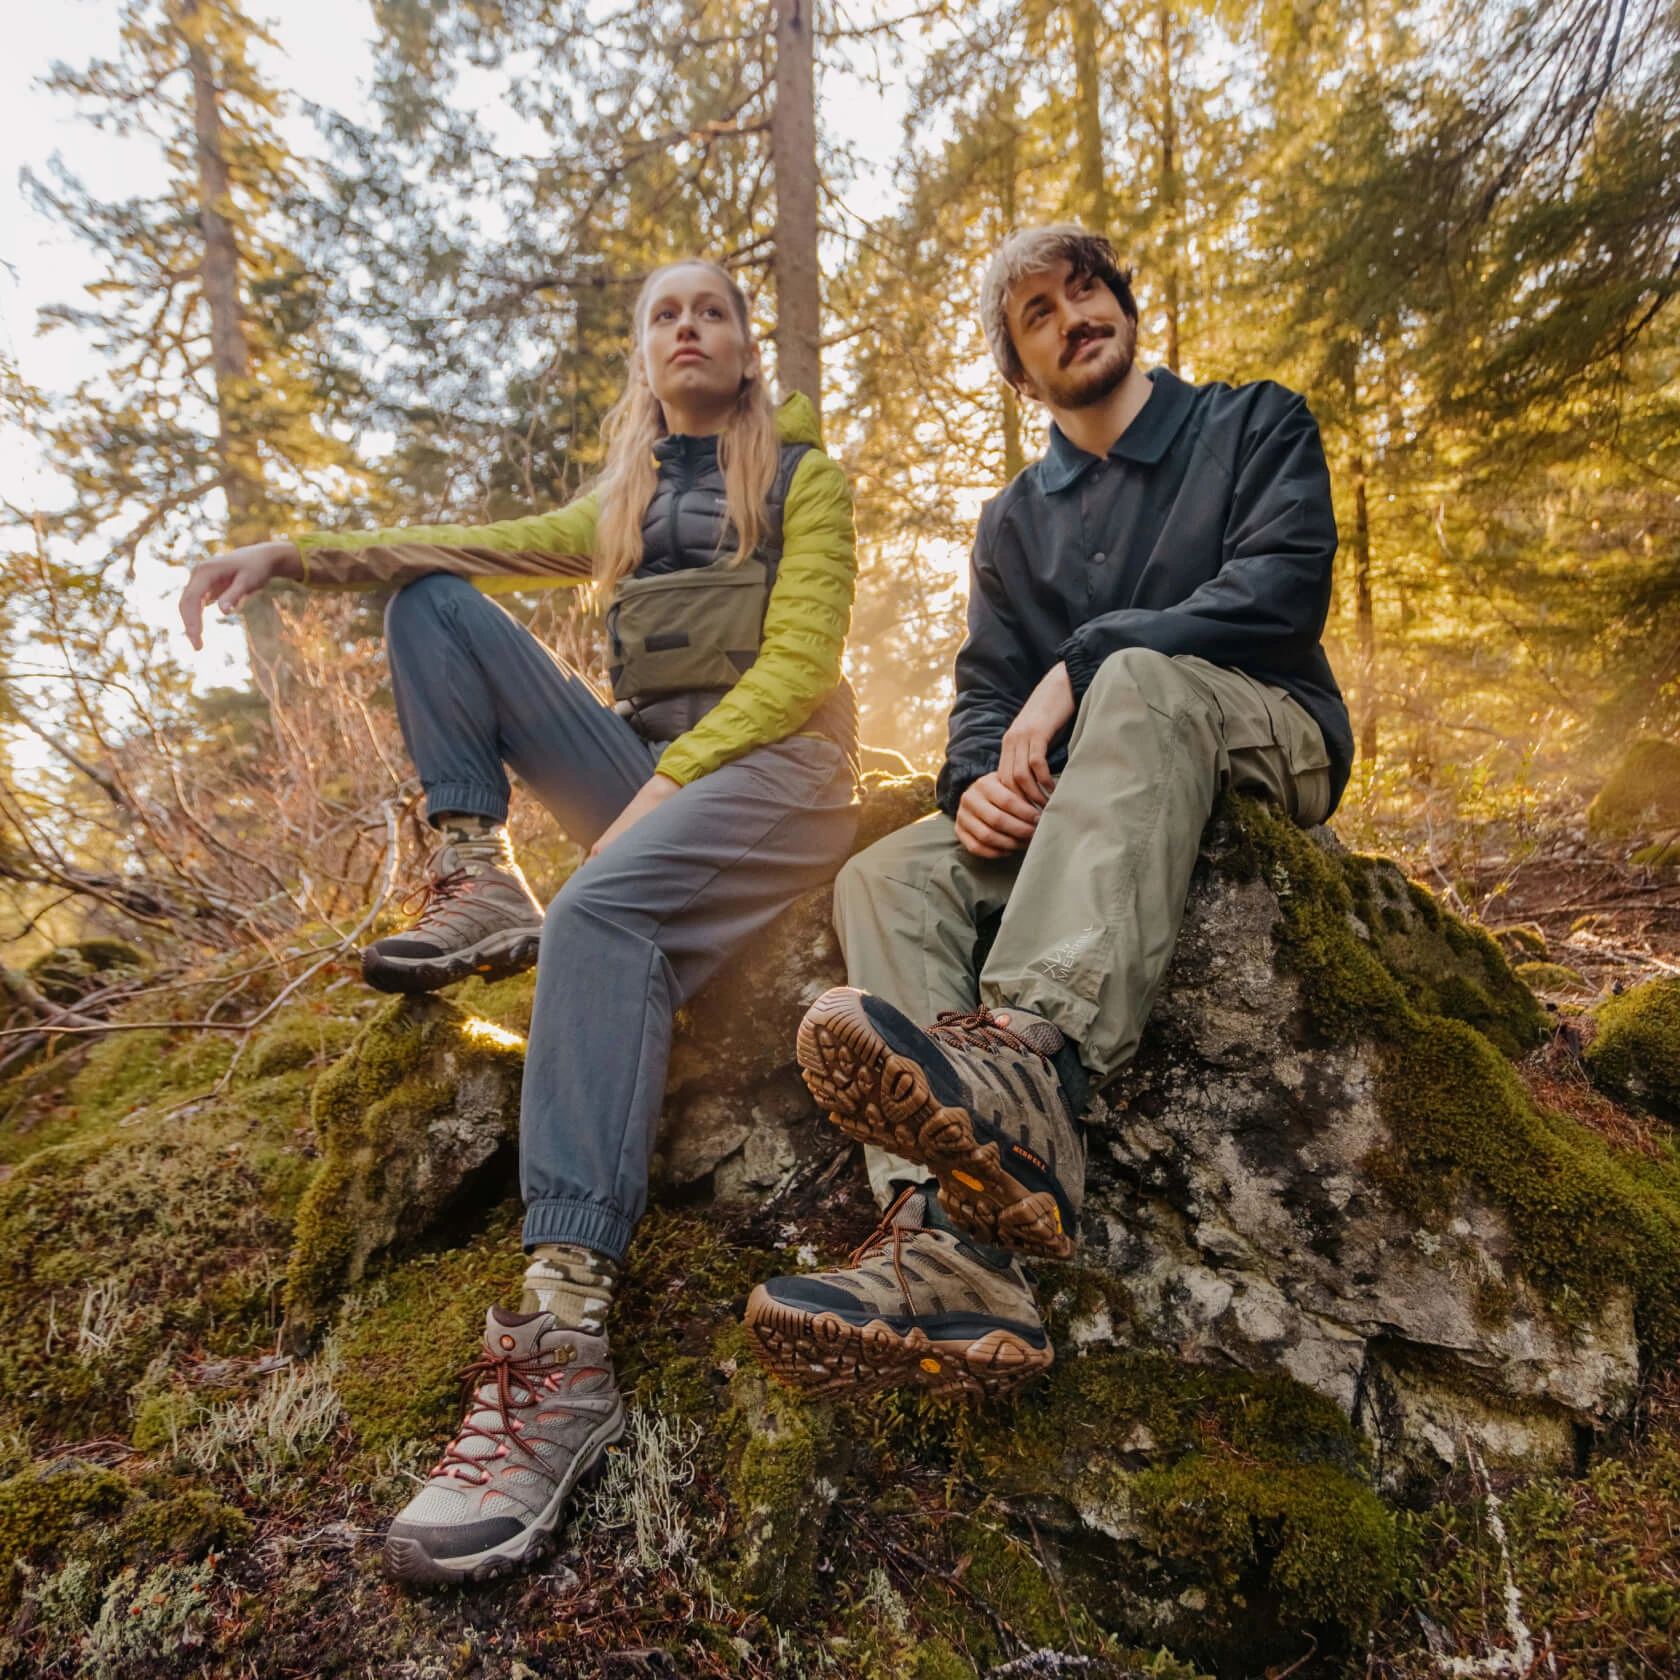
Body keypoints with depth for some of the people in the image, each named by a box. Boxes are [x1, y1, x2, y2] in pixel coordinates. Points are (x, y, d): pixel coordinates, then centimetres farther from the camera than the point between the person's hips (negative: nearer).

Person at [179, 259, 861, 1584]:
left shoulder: (806, 479, 8)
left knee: (603, 908, -38)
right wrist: (293, 553, 0)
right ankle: (479, 886, -12)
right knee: (434, 601, 0)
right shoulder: (624, 503, 24)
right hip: (649, 775, 6)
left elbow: (797, 662, -5)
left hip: (776, 767, -5)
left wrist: (669, 782, -17)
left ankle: (565, 1346, -45)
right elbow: (483, 548, 13)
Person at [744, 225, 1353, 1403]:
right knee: (888, 878, -22)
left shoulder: (1257, 425, 11)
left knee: (1140, 684, -37)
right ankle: (951, 1255, -43)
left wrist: (1082, 664, -17)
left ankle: (1029, 1062, -60)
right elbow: (988, 687, 12)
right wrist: (979, 777, -13)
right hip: (1080, 787, 4)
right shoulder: (1015, 522, 23)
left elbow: (1281, 589, -8)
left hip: (1265, 743, -3)